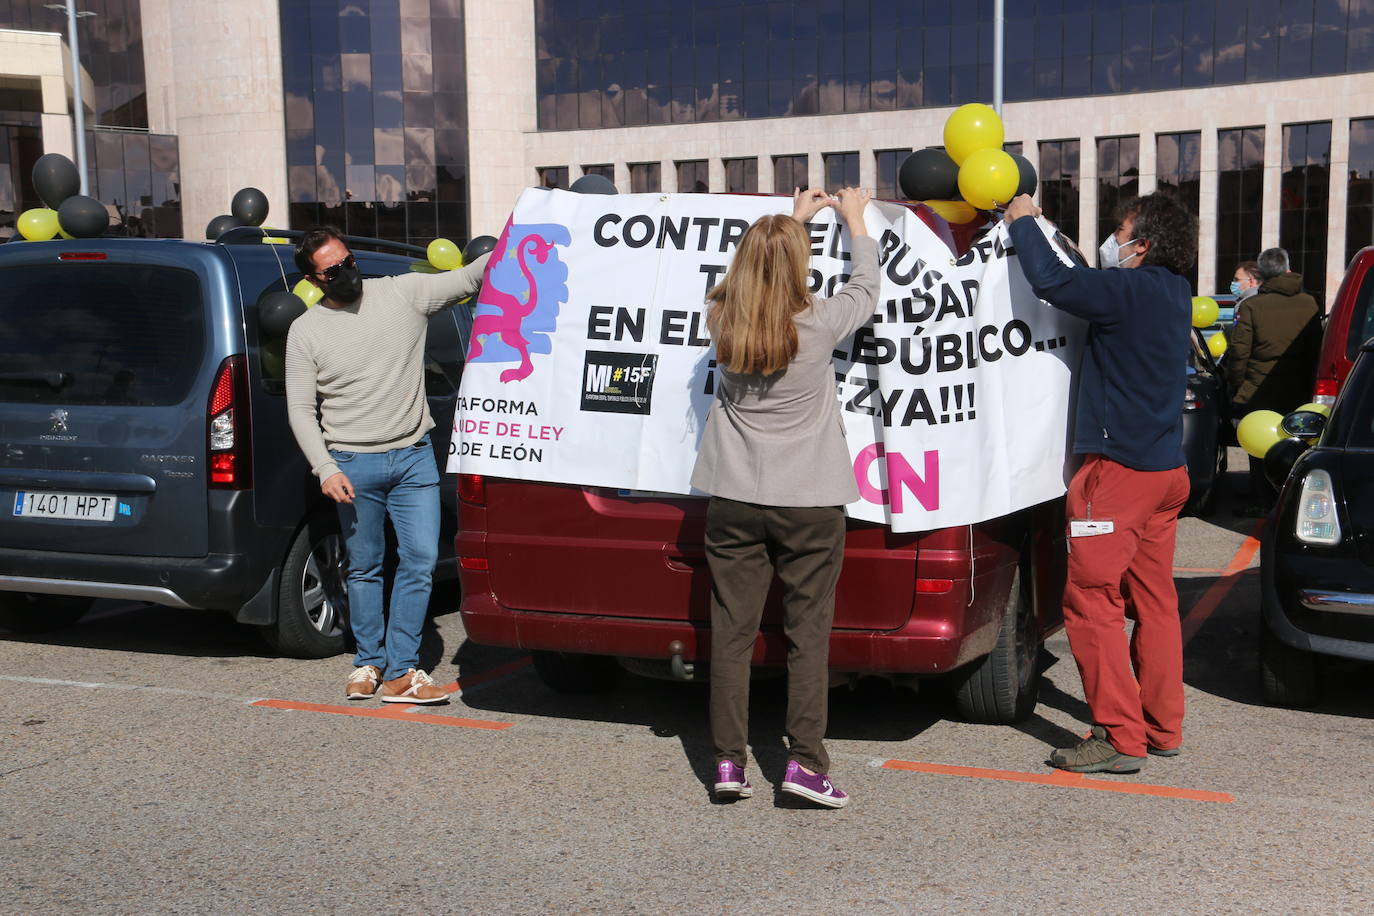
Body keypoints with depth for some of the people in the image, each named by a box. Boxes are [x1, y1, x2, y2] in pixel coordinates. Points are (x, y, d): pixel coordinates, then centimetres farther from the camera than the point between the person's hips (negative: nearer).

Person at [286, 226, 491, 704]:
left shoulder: (404, 292, 1)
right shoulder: (306, 330, 1)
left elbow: (470, 277, 0)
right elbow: (300, 409, 0)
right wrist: (325, 468, -11)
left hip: (414, 456, 1)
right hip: (353, 465, 0)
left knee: (421, 560, -4)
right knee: (363, 569, 9)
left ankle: (401, 671, 2)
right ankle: (369, 662, 24)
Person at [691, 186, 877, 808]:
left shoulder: (722, 321, -3)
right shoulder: (818, 325, -12)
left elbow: (754, 273, 19)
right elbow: (865, 286, 8)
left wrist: (793, 219, 30)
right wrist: (853, 218, 23)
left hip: (733, 501, 3)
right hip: (809, 503, -3)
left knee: (731, 629, 7)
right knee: (808, 630, 4)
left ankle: (728, 762, 12)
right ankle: (805, 761, 3)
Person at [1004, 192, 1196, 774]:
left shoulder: (1131, 291, -16)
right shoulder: (1174, 294, 12)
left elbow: (1052, 282, -22)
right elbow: (1088, 286, 23)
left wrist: (1023, 222, -4)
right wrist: (1034, 226, 20)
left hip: (1120, 470, -9)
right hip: (1165, 469, 10)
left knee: (1092, 599, -5)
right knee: (1153, 599, 14)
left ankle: (1120, 737, -5)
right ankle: (1162, 727, 21)